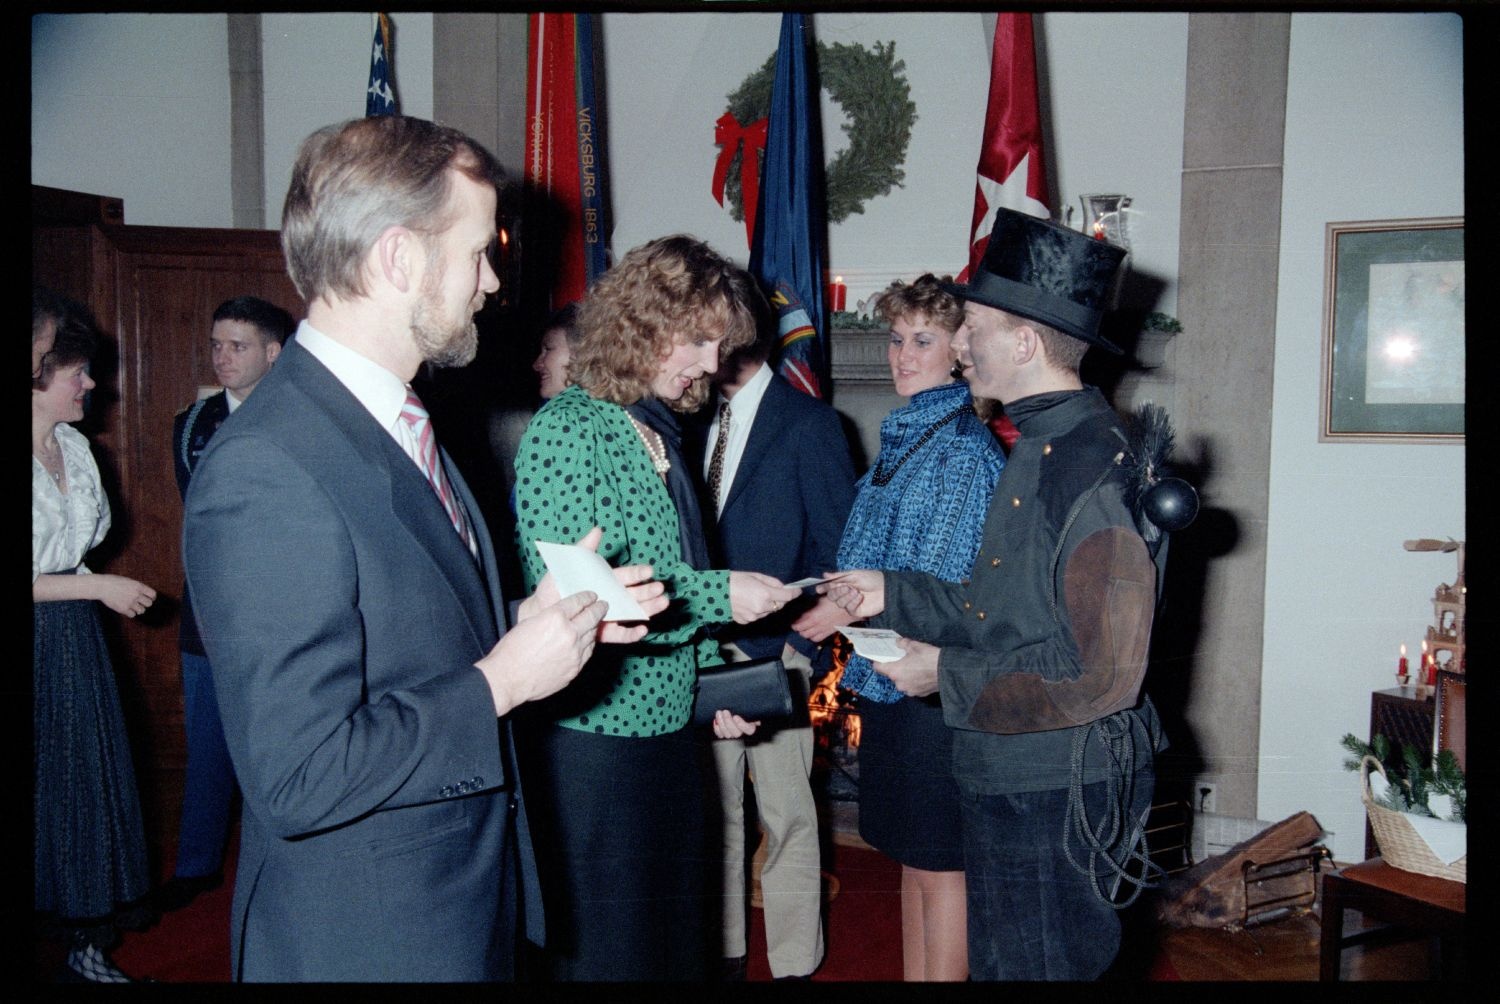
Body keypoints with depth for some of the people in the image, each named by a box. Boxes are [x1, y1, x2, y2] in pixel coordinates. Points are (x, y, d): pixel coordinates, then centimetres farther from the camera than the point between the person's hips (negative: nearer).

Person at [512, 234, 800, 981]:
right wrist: (718, 595, -20)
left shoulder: (660, 431, 11)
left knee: (671, 930, 20)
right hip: (593, 737, -8)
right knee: (598, 946, 5)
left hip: (667, 725, 8)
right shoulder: (568, 429, -15)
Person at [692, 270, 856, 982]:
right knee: (716, 806, 15)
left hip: (774, 651, -5)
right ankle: (724, 950, 30)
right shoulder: (702, 420, 10)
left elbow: (837, 549, -6)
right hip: (706, 646, 5)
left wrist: (796, 638, -13)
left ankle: (793, 962, 20)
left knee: (785, 814, 5)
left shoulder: (809, 423, -6)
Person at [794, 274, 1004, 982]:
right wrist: (835, 602, 6)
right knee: (910, 859, 18)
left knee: (939, 866, 3)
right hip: (887, 679, 9)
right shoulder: (899, 436, 13)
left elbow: (945, 584, -17)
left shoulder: (964, 447, -13)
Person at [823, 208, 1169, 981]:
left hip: (1057, 800, -10)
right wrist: (892, 595, 8)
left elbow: (1104, 675, -25)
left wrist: (947, 675, -18)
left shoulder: (1096, 467, -23)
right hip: (1009, 782, 10)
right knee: (996, 963, 23)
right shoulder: (1040, 448, 9)